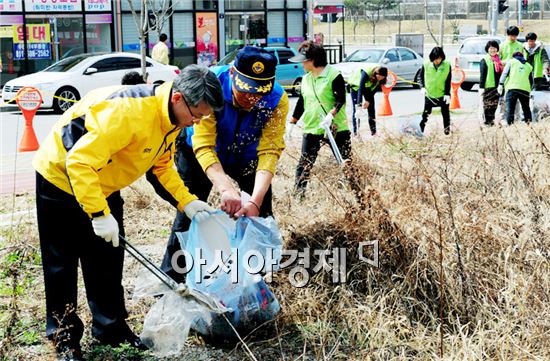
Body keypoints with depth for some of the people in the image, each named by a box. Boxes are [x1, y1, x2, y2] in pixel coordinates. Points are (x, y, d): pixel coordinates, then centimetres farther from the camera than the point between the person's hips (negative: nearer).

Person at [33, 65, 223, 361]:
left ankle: (111, 329, 24)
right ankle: (64, 335, 17)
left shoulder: (170, 117, -7)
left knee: (108, 260, 11)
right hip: (62, 178, -8)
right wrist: (99, 214, -36)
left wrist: (187, 202, -4)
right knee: (62, 263, 4)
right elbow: (80, 162, -37)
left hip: (103, 186, 8)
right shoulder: (127, 110, -37)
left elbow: (162, 165, 7)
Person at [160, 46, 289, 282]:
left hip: (244, 156, 2)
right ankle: (169, 278, 10)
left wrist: (255, 201, -45)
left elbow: (269, 152, -32)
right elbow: (203, 146, -38)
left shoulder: (277, 100, -30)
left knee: (261, 215, -3)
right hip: (199, 153, -2)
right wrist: (225, 188, -52)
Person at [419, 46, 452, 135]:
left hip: (443, 95, 0)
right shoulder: (426, 65, -9)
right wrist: (422, 87, -9)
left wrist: (447, 94, -13)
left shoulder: (447, 65, -11)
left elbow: (448, 81, -7)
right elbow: (421, 76, 5)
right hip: (429, 95, 0)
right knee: (425, 113, 7)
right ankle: (420, 130, 16)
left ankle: (447, 130, 22)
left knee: (446, 114, 9)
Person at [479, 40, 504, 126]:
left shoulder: (499, 60, 14)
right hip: (488, 87, -6)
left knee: (494, 105, 11)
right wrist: (481, 87, -12)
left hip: (497, 86, 6)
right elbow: (482, 75, -6)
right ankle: (487, 122, 2)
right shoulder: (484, 60, -2)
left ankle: (491, 121, 21)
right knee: (487, 105, -3)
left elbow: (502, 73, 18)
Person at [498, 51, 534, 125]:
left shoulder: (511, 61, 17)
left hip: (512, 88, -3)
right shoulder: (529, 66, 26)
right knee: (526, 108, 14)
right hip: (525, 89, 3)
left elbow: (505, 73, 4)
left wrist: (500, 84, 2)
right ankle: (528, 123, 10)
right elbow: (531, 81, 26)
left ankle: (510, 124, -16)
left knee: (510, 108, -6)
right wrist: (529, 89, 37)